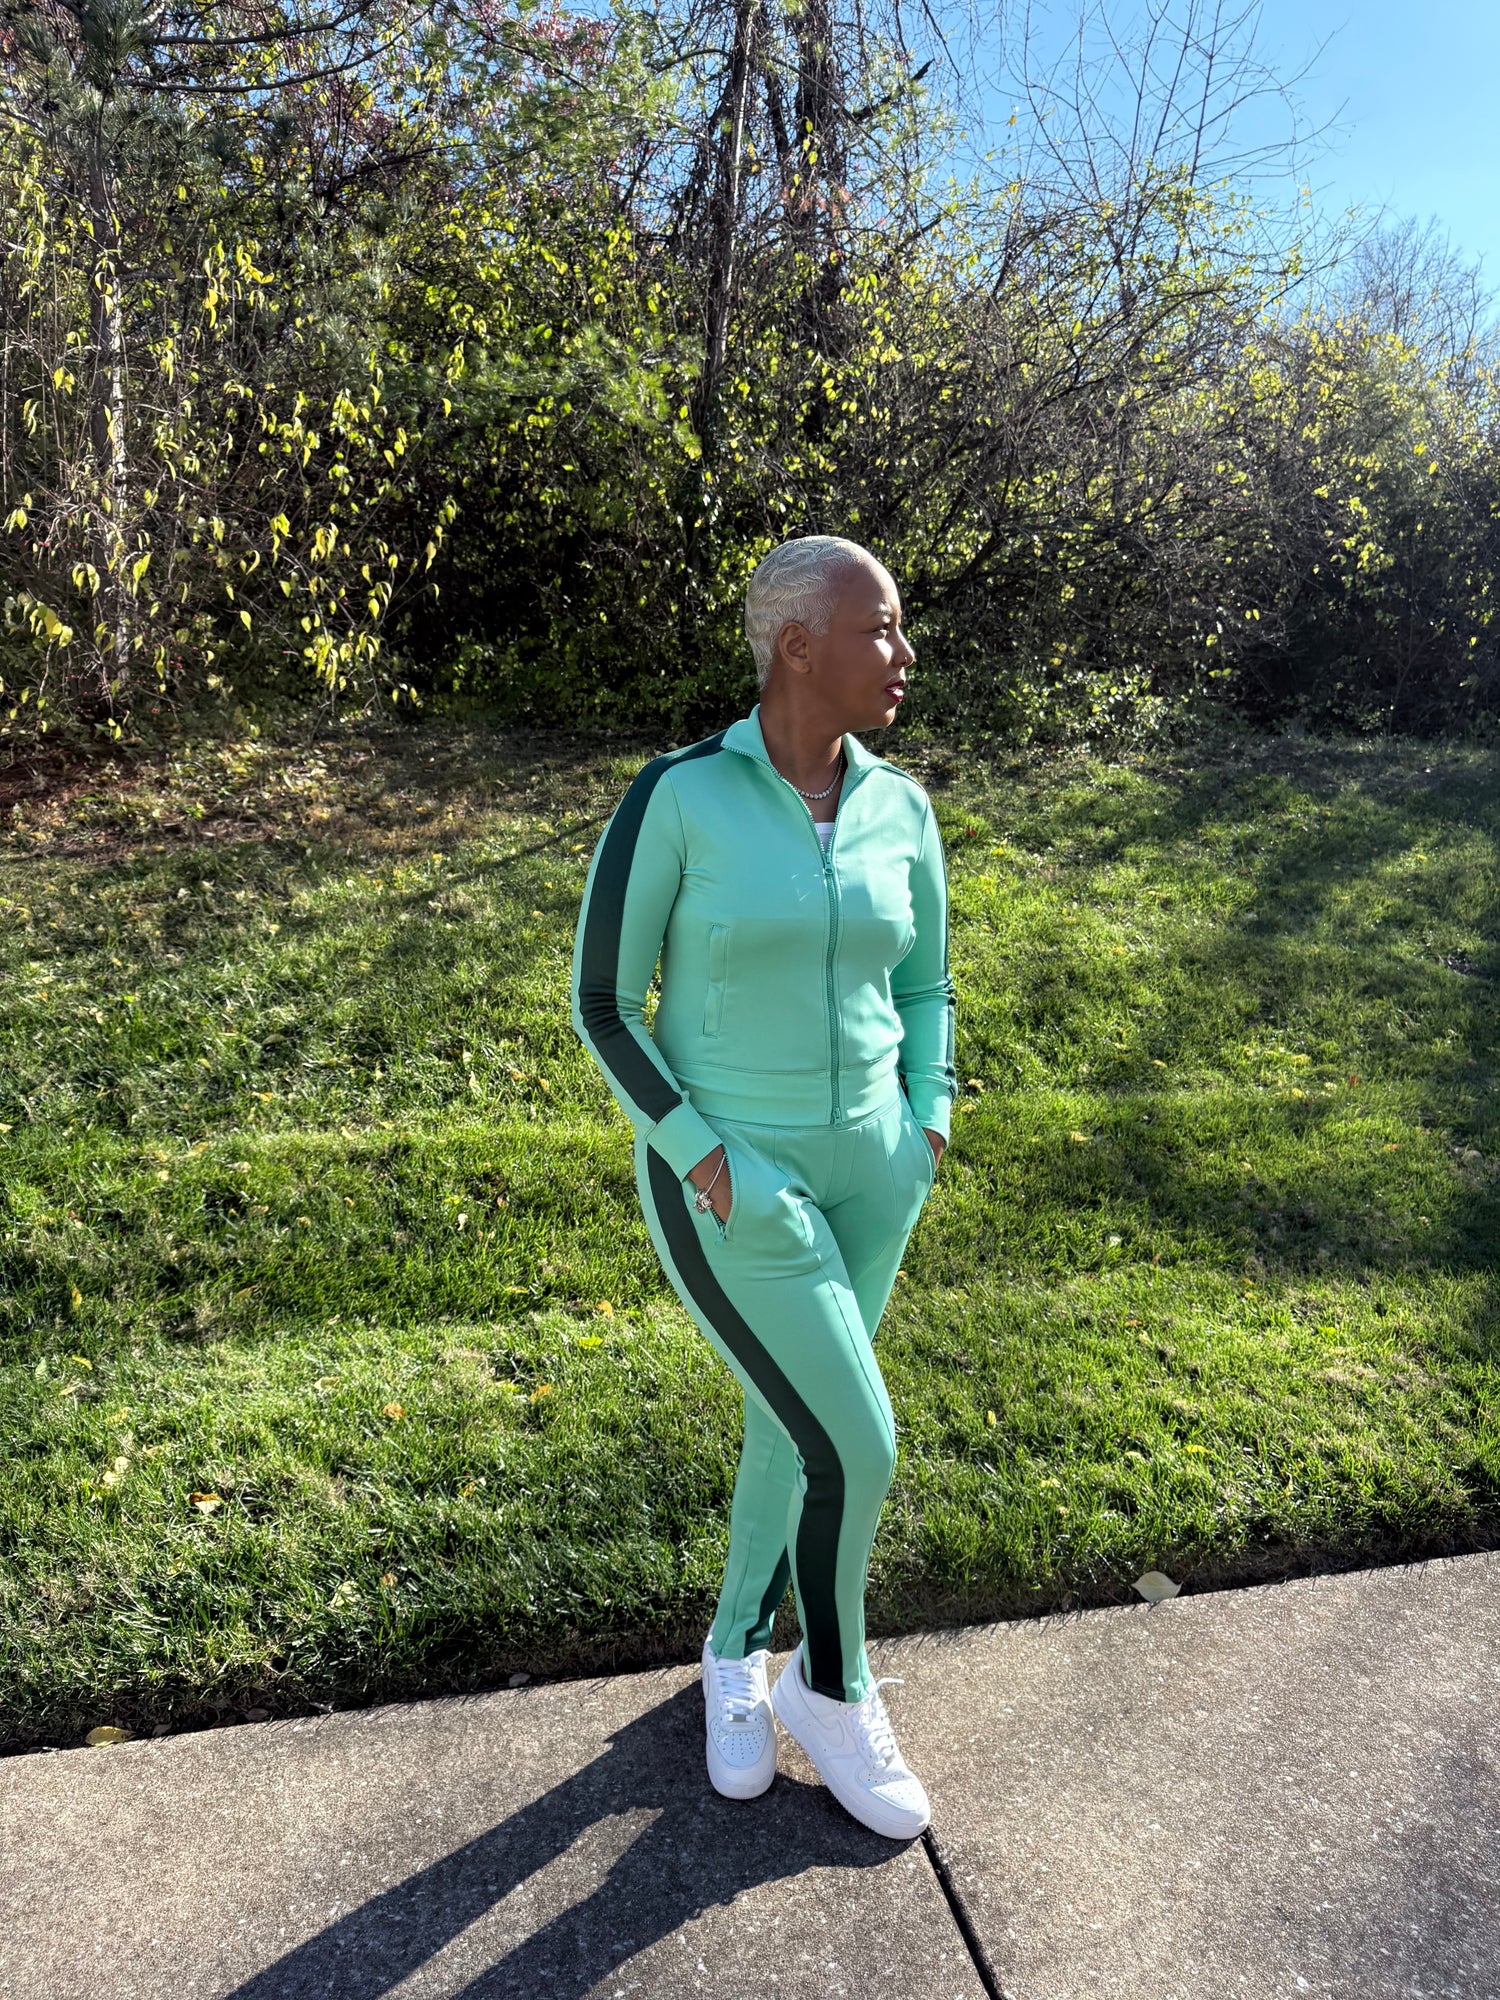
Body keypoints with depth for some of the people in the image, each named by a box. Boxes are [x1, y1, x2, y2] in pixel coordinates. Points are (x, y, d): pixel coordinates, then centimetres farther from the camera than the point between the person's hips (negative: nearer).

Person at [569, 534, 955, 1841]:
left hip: (865, 1172, 5)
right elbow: (602, 1006, -11)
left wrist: (928, 1130, -1)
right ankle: (833, 1687, 28)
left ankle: (737, 1651, 45)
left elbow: (926, 986, 13)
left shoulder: (900, 811, -1)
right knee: (858, 1448, -3)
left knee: (794, 1427, 18)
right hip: (729, 1186, -5)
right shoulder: (677, 799, -16)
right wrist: (709, 1166, -17)